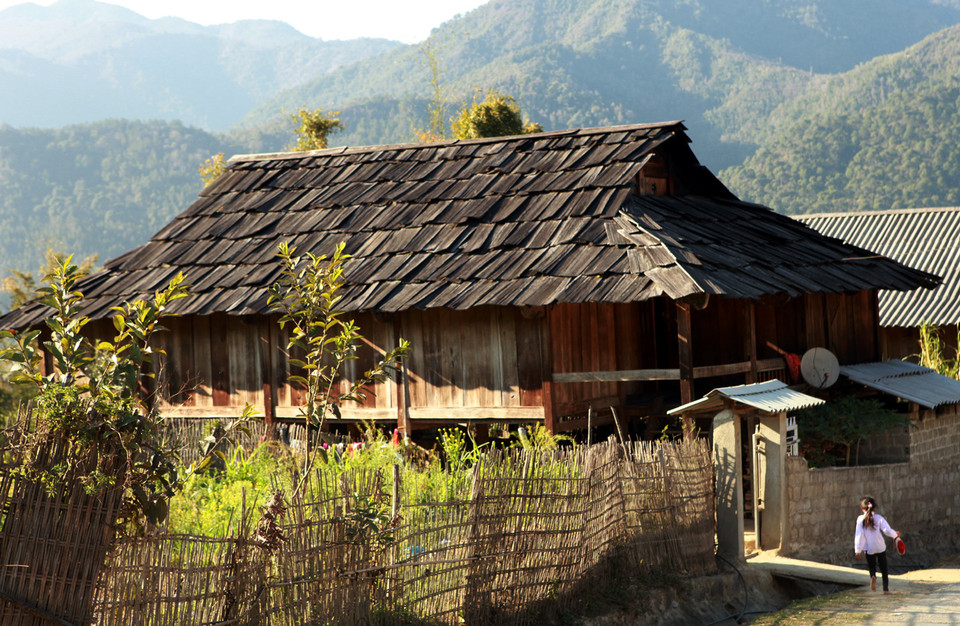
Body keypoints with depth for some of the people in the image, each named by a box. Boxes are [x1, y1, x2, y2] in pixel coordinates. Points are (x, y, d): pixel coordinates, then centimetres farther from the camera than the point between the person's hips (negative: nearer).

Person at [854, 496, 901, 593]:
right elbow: (887, 531, -13)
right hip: (881, 547, 0)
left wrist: (858, 550, -8)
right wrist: (895, 534, 9)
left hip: (869, 549, 0)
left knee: (872, 567, 13)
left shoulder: (860, 519, -6)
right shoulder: (879, 518, -6)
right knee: (883, 568, 16)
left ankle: (873, 576, -21)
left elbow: (859, 535, -10)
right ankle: (886, 588, 13)